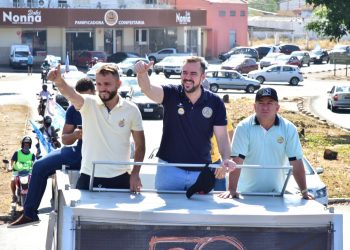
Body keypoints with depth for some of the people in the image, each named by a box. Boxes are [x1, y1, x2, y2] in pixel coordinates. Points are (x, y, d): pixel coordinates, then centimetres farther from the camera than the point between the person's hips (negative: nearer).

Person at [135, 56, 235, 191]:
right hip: (169, 169, -1)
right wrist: (142, 73, -47)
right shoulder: (171, 94, -6)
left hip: (201, 172, 1)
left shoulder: (215, 103, -3)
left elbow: (222, 136, -4)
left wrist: (226, 159, -23)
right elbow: (148, 89, -25)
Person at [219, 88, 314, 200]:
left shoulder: (289, 128, 0)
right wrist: (232, 190, -19)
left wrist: (304, 191, -6)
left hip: (276, 192, 1)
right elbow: (237, 161, -11)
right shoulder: (244, 127, -5)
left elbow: (296, 162, 0)